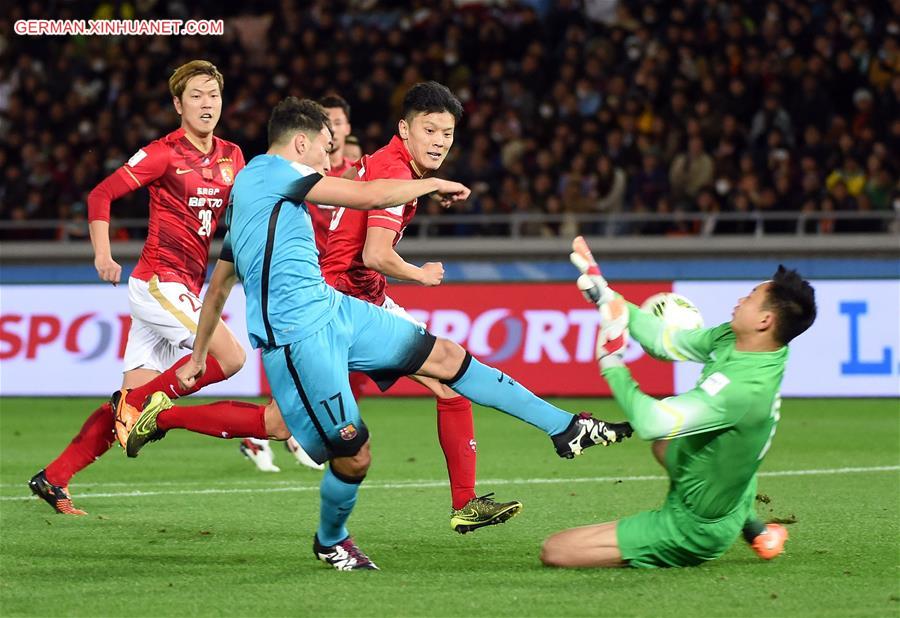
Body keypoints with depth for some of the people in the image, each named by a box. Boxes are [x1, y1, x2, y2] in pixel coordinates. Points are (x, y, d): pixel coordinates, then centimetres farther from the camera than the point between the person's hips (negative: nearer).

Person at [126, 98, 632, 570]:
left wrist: (198, 354, 33)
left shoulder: (248, 188, 20)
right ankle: (331, 542, 20)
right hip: (298, 333, -10)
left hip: (334, 308, 10)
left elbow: (219, 284, 26)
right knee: (354, 455, -10)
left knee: (447, 356, 5)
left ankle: (567, 430, 6)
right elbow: (367, 196, -16)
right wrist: (434, 184, -2)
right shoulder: (272, 171, -10)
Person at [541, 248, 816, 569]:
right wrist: (606, 297, 8)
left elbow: (652, 422, -39)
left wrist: (612, 367, -24)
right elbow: (666, 342, 4)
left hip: (692, 526, -9)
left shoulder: (743, 388, -36)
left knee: (554, 551, -14)